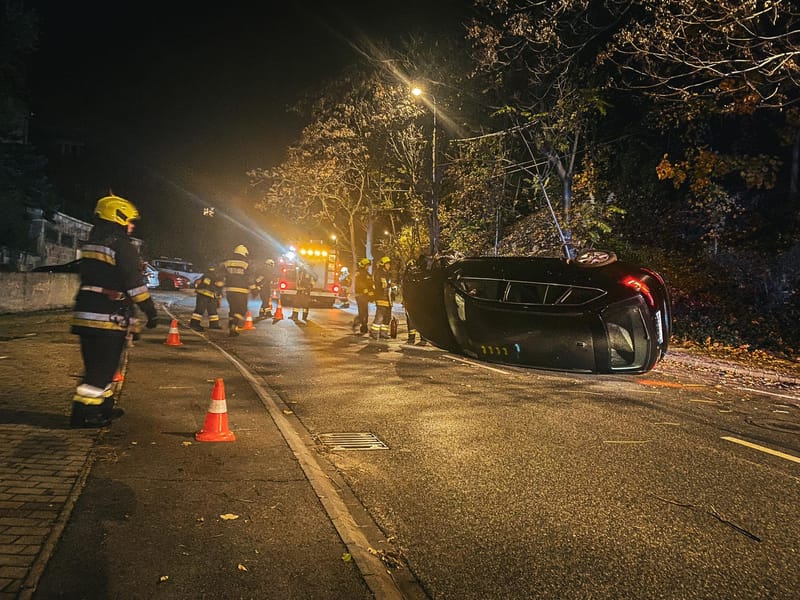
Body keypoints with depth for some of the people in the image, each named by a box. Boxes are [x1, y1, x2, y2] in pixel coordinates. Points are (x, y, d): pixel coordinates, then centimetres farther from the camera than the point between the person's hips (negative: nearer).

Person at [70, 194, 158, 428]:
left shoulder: (90, 243, 16)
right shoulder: (123, 247, -11)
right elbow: (135, 284, -16)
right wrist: (151, 311, -10)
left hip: (84, 312, 9)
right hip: (109, 317, -9)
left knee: (96, 364, 17)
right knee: (102, 367, -2)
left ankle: (104, 406, 29)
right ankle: (84, 413, 0)